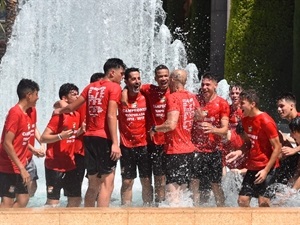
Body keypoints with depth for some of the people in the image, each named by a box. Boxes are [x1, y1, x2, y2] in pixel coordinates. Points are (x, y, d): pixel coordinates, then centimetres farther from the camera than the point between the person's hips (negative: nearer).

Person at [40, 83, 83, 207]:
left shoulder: (77, 115, 9)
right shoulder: (59, 115, -12)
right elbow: (43, 138, -18)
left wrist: (80, 131, 2)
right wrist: (60, 136, -32)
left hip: (70, 165, 8)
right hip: (55, 165, -8)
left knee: (76, 199, 9)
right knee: (53, 201, -6)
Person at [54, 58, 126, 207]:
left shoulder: (91, 87, 16)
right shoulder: (114, 87, -3)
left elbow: (72, 107, 22)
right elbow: (111, 116, -13)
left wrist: (60, 110, 44)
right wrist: (115, 143, -17)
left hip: (89, 138, 7)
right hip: (105, 139, -7)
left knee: (93, 185, 14)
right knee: (107, 184, -8)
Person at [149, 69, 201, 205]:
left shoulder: (172, 97, -15)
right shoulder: (192, 97, 8)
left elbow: (171, 124, -24)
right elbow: (200, 116, 25)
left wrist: (154, 129, -9)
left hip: (174, 150, -8)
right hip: (189, 149, 8)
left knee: (171, 188, -9)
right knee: (182, 187, 16)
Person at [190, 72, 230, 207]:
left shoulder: (222, 104, -1)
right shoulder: (195, 100, 5)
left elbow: (225, 130, -8)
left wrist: (213, 129, -28)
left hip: (214, 150, -2)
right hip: (196, 149, 2)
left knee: (216, 185, 3)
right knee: (194, 183, -4)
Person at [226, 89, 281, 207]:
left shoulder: (266, 121, -17)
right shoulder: (245, 120, 7)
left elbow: (277, 147, -15)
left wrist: (266, 170, -18)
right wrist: (239, 152, -2)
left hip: (266, 167, -8)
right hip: (252, 166, 8)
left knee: (263, 202, -11)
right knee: (242, 200, 5)